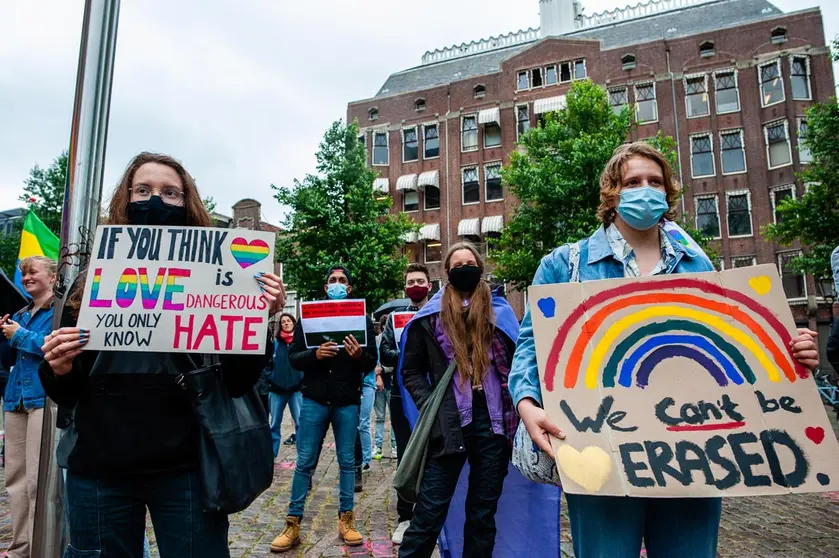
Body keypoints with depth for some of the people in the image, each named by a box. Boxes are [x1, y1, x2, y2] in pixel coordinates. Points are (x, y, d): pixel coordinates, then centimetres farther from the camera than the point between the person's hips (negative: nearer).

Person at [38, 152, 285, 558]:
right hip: (98, 467, 2)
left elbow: (237, 385, -5)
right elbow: (66, 395, 9)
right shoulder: (93, 281, 4)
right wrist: (58, 369, -12)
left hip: (186, 467, -2)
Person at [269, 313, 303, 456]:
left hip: (296, 388, -2)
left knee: (301, 422, -2)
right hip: (277, 388, 3)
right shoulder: (276, 342, 7)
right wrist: (269, 380, 4)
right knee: (274, 423, 11)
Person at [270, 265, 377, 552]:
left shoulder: (362, 318, 4)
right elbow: (293, 357, 0)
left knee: (347, 462, 8)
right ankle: (293, 524, 16)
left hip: (347, 401, 0)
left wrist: (359, 355, -21)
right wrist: (314, 354, -19)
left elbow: (371, 362, 1)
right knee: (304, 462, 5)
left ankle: (346, 520, 21)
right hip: (314, 398, 0)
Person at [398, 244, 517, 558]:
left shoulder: (500, 312, 8)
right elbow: (411, 370, 7)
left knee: (484, 511, 15)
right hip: (449, 424, -2)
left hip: (493, 423, 2)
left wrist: (515, 406, -2)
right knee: (429, 512, 1)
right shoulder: (431, 318, 3)